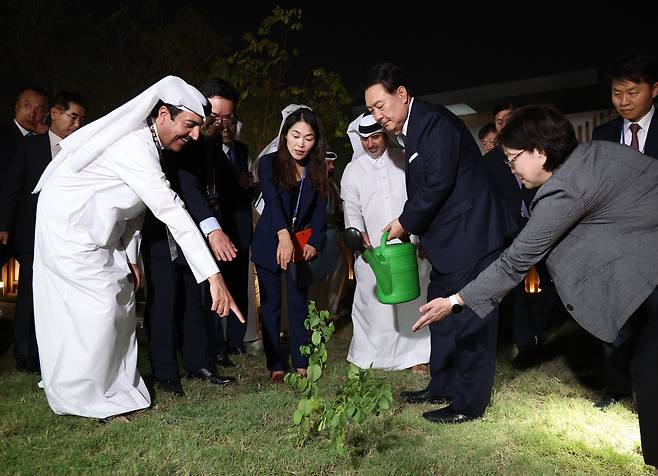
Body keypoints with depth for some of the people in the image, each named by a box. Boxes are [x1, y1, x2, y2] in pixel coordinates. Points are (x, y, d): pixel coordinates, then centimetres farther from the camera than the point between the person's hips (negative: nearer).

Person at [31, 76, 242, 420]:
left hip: (98, 236, 10)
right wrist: (214, 277, -40)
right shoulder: (135, 147, -29)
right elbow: (172, 212, -37)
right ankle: (82, 399, 5)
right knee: (99, 308, -11)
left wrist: (130, 256, 8)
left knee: (119, 303, 10)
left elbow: (136, 204, 11)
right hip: (68, 228, -9)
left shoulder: (149, 146, 2)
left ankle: (115, 388, 22)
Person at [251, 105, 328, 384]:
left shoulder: (317, 170, 2)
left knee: (299, 303, 6)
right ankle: (276, 365, 13)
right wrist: (284, 236, -39)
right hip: (269, 244, -2)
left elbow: (320, 211, 0)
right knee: (270, 304, 4)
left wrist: (314, 243, -16)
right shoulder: (269, 163, -8)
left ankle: (301, 363, 16)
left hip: (302, 244, 2)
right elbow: (272, 200, -23)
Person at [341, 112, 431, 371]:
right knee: (372, 299, 0)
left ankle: (414, 354, 16)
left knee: (412, 298, 4)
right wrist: (359, 233, -15)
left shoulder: (405, 160, 8)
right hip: (372, 247, 0)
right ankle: (368, 354, 14)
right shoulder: (353, 170, 9)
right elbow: (351, 208, 3)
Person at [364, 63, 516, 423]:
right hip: (449, 239, 10)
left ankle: (469, 402, 10)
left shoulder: (435, 122, -16)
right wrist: (414, 228, 5)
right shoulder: (409, 132, 14)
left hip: (471, 234, -10)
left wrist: (405, 223, -10)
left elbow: (437, 183, -22)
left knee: (470, 318, -2)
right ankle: (442, 387, 30)